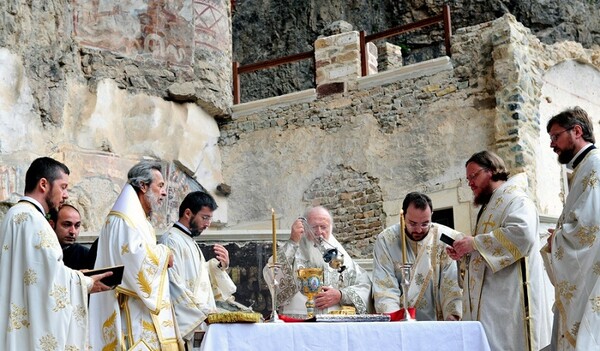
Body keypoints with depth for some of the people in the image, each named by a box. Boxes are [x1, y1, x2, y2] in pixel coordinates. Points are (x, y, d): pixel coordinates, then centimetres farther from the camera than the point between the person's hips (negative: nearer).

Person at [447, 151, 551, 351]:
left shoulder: (514, 198, -4)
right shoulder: (490, 207, 25)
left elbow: (522, 233, -25)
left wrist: (475, 242, -18)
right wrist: (465, 255, 9)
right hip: (489, 300, 9)